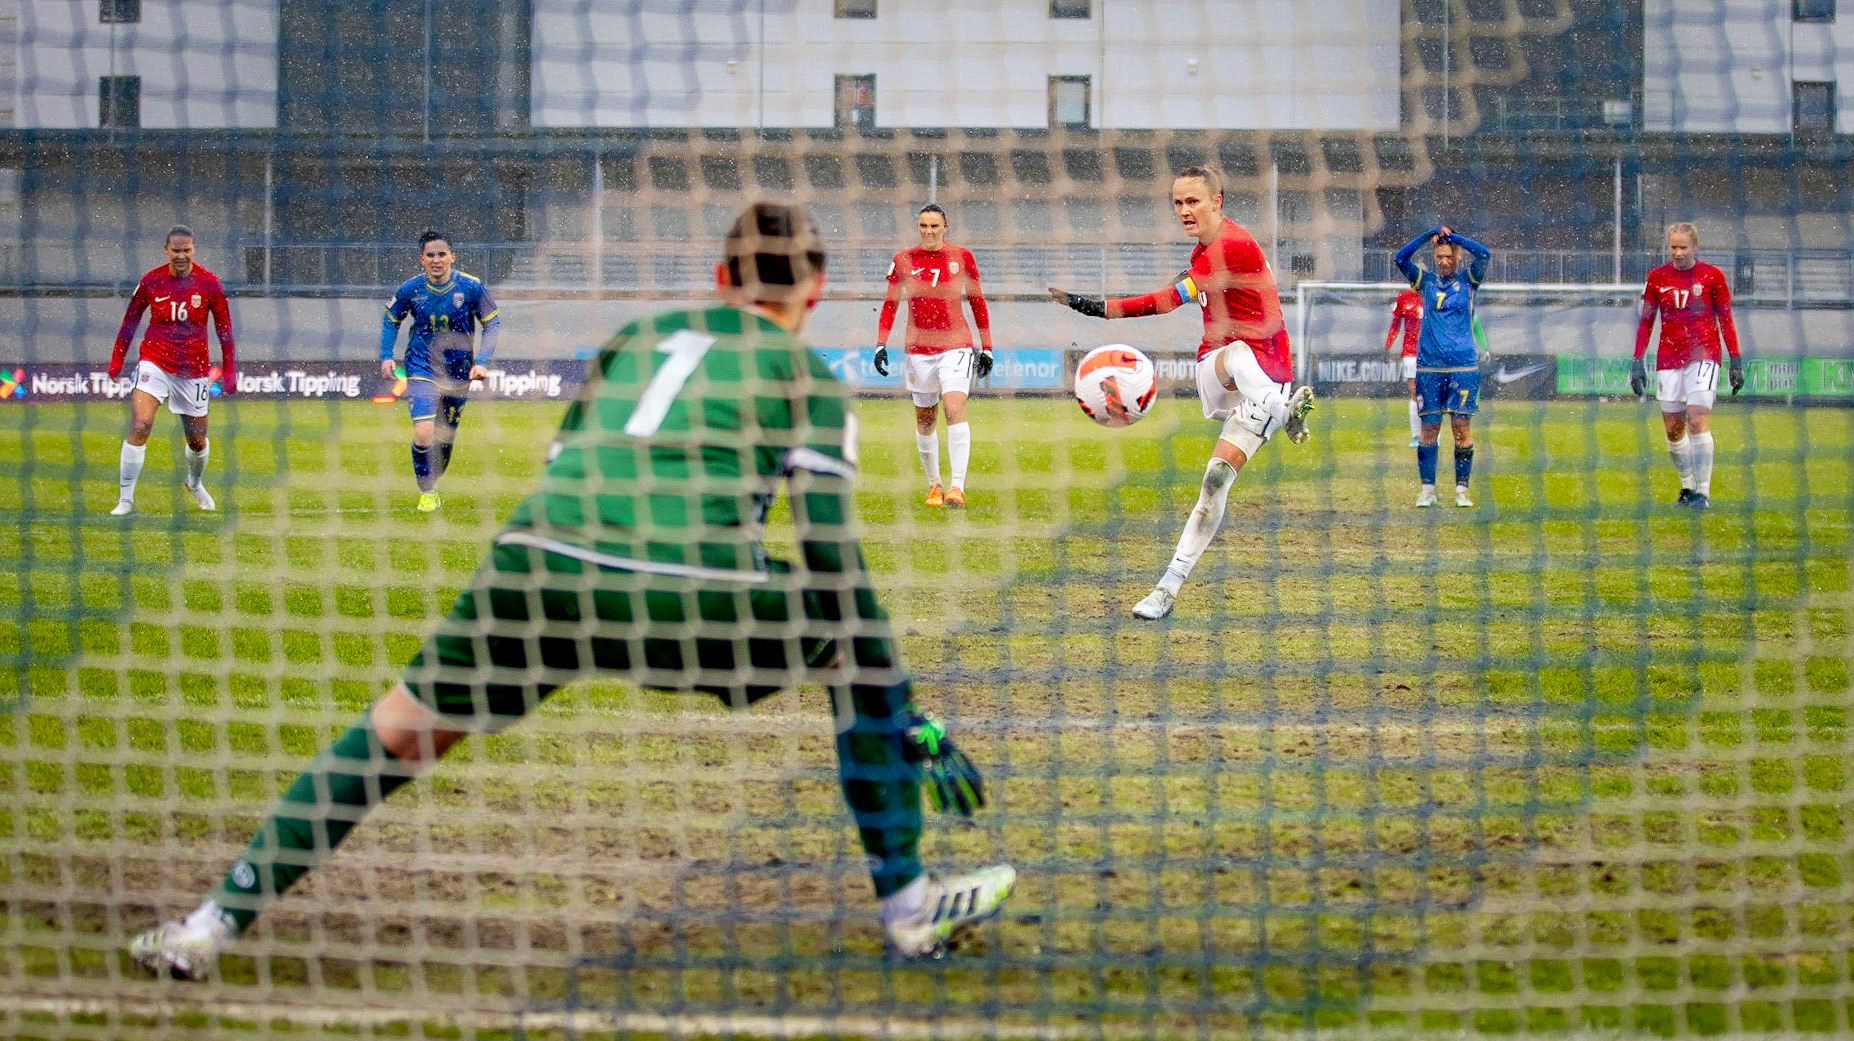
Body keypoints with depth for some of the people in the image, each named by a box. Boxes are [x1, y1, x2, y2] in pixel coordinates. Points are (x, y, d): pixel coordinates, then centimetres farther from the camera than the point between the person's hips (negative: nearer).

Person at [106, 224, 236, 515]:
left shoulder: (209, 283, -4)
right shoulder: (151, 281, -3)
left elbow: (224, 328, 4)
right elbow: (130, 322, 9)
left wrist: (229, 372, 2)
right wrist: (116, 361, 9)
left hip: (194, 369, 1)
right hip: (155, 361, -1)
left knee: (197, 440, 11)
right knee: (139, 426, -19)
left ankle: (195, 482, 45)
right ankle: (125, 499, -13)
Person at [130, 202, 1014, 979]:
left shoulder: (631, 340, 30)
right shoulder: (807, 378, 17)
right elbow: (832, 559, 9)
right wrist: (910, 720, 12)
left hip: (537, 578, 3)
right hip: (694, 596, -3)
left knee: (398, 727, 20)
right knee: (858, 650, 23)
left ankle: (216, 924, 13)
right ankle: (907, 907, 24)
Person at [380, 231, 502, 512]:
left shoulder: (471, 287, -11)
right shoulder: (410, 289, -10)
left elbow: (493, 323, 0)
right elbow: (391, 320, 9)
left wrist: (482, 362, -11)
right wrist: (386, 356, -1)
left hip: (458, 371, 2)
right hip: (422, 369, -1)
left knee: (446, 437, 12)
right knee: (423, 433, -19)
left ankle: (434, 484, 37)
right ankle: (426, 493, -1)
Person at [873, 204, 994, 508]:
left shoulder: (961, 257, 1)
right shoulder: (903, 260, 3)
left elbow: (978, 302, 9)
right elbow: (890, 305, 10)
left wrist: (986, 347, 8)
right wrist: (880, 345, 0)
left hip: (956, 344, -2)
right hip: (919, 349, 2)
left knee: (955, 409, -18)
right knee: (924, 422, 8)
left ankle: (957, 486, -22)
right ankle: (933, 485, 24)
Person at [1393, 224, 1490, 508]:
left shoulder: (1468, 280, 5)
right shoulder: (1426, 280, 9)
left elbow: (1483, 254, -11)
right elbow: (1401, 257, -5)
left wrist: (1451, 235, -11)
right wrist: (1430, 234, -13)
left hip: (1463, 365, -1)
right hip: (1429, 365, 1)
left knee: (1462, 426, -4)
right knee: (1429, 427, 1)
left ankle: (1462, 489, 3)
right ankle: (1428, 489, 5)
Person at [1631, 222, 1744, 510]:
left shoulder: (1712, 276, 0)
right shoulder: (1657, 277, 6)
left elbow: (1726, 321, 5)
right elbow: (1646, 322, 12)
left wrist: (1736, 361, 1)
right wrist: (1637, 361, 5)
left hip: (1703, 354, -3)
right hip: (1669, 359, 3)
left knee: (1697, 418, -17)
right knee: (1673, 429, 3)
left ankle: (1703, 492, -17)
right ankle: (1688, 487, 19)